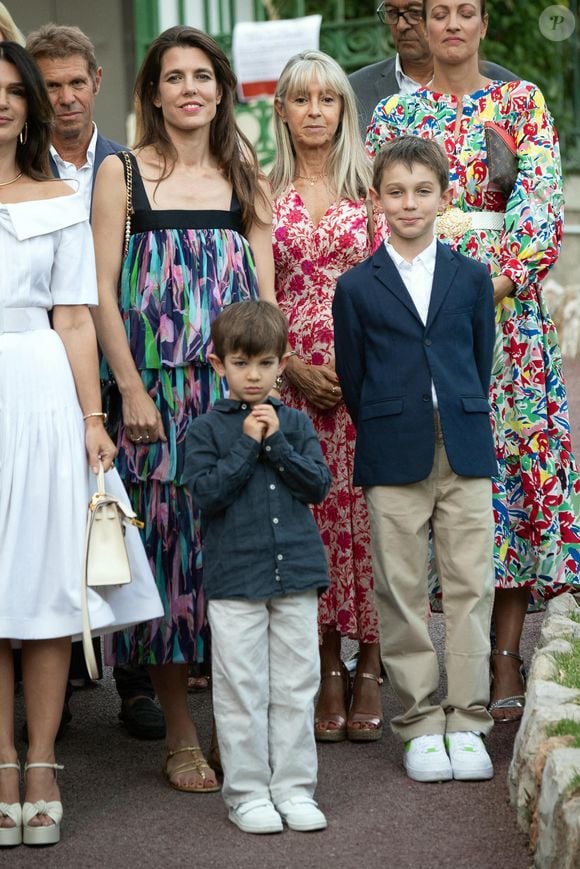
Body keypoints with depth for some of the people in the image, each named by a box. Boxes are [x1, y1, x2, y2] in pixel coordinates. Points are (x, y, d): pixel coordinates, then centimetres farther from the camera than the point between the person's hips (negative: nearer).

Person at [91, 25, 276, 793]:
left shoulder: (245, 180, 12)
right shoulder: (122, 174, 3)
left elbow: (264, 296, 10)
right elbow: (102, 294, -2)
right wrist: (131, 391, -10)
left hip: (236, 389, 3)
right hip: (157, 391, -2)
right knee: (167, 537, -2)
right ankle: (181, 734, 7)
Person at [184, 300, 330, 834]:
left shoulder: (296, 423, 8)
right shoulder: (206, 430, 0)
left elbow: (319, 484, -1)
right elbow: (206, 493, -11)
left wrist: (277, 442, -10)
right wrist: (247, 445, -13)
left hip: (296, 573, 3)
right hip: (234, 577, -2)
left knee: (296, 685, 6)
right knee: (242, 690, 1)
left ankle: (295, 787, 15)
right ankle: (247, 793, 9)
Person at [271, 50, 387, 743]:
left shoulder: (370, 185, 6)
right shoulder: (262, 192, 7)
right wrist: (291, 368, -6)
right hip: (291, 376, 1)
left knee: (364, 510, -3)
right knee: (311, 515, 0)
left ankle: (370, 667, 5)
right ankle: (328, 672, 9)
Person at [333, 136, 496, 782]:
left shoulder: (471, 278, 8)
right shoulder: (357, 286, 3)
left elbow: (482, 364, 12)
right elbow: (351, 379, 6)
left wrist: (464, 429, 7)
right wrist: (386, 438, 4)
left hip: (465, 453, 1)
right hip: (393, 459, -1)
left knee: (471, 584, 0)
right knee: (402, 593, 2)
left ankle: (467, 722, 8)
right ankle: (420, 724, 11)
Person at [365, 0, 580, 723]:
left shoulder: (522, 102, 8)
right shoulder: (394, 113, 11)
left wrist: (496, 284, -13)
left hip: (507, 309, 0)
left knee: (512, 460, -5)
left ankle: (506, 658, -1)